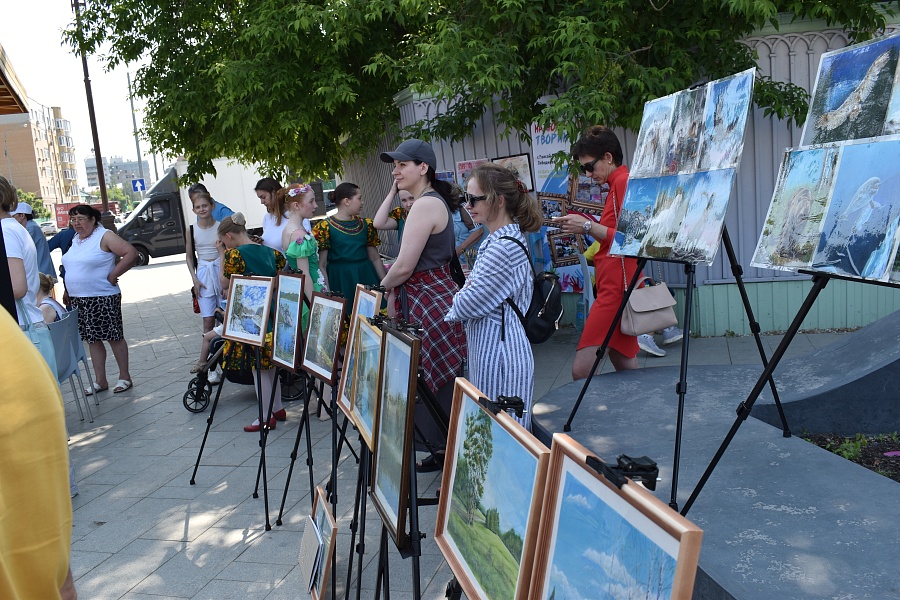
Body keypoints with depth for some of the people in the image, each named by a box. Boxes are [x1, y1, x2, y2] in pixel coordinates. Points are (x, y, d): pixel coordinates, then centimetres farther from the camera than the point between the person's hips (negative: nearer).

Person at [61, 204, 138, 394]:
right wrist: (68, 292, 15)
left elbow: (131, 253, -18)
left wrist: (113, 275, -17)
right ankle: (100, 381, 18)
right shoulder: (76, 239, 14)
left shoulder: (104, 237, -10)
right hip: (78, 299, 8)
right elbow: (73, 267, 23)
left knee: (114, 337, 1)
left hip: (103, 298, -8)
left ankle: (124, 377, 11)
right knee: (93, 340, 11)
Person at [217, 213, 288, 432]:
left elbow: (224, 284, -3)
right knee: (270, 362, 18)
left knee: (258, 366, 2)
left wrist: (222, 256, 1)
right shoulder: (270, 252, 6)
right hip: (272, 314, 7)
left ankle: (267, 416, 10)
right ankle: (278, 408, 27)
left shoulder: (234, 254, -13)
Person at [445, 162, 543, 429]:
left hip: (499, 352, -10)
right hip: (490, 349, 10)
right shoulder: (500, 240, 12)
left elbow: (469, 303, -19)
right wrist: (467, 289, -6)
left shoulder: (504, 246, -21)